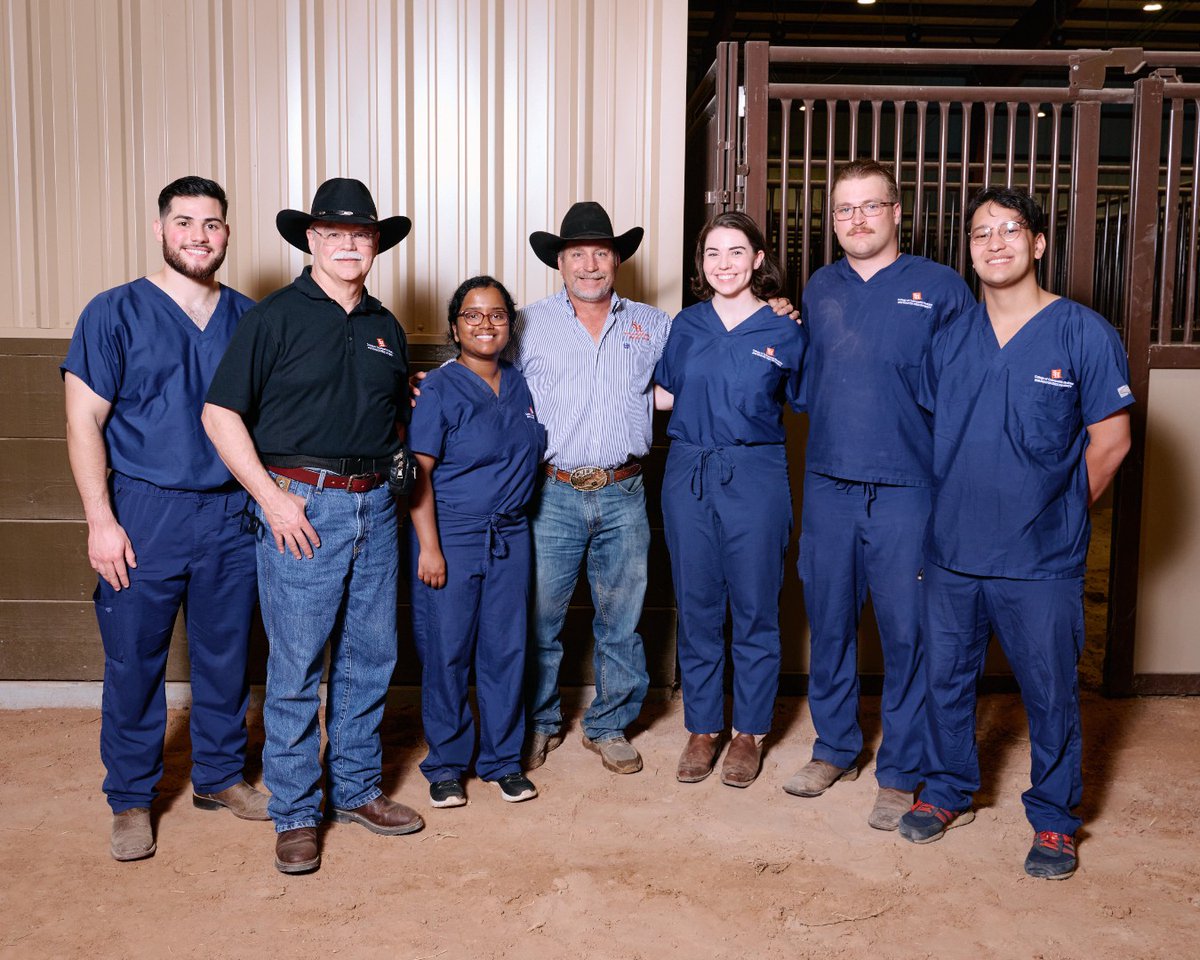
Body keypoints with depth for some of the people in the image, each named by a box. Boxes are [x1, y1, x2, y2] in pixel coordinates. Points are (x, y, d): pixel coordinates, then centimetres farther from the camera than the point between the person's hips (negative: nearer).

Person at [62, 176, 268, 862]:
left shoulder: (249, 319, 7)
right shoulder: (115, 313, -2)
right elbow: (84, 424, -5)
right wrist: (101, 520, -12)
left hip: (232, 516, 3)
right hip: (144, 517, -3)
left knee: (227, 656, 12)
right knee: (134, 662, 4)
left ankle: (221, 777, 30)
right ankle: (132, 799, 21)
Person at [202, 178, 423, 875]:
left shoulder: (387, 328, 15)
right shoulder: (277, 316, -3)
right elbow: (221, 413, -7)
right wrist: (272, 496, -12)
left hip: (375, 506, 6)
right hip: (303, 506, -5)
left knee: (371, 659, 12)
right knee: (296, 669, 0)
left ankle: (358, 790, 27)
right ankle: (296, 815, 13)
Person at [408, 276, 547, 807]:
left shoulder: (522, 386, 9)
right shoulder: (439, 389, -6)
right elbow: (419, 473, -10)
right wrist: (429, 547, -15)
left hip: (510, 538, 4)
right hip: (451, 537, -4)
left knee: (506, 649, 8)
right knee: (446, 653, 2)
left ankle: (503, 759, 22)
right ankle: (445, 765, 17)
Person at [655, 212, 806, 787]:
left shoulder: (785, 332, 1)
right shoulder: (686, 326, 8)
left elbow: (802, 402, 10)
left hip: (755, 475, -2)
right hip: (689, 474, 2)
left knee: (754, 608, 4)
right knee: (696, 607, 8)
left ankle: (750, 732, 19)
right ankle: (702, 729, 21)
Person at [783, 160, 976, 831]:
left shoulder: (942, 288, -2)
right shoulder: (820, 290, 11)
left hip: (907, 490, -4)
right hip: (829, 485, 4)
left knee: (906, 631, 2)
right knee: (830, 623, 13)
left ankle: (901, 773, 17)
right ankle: (835, 749, 31)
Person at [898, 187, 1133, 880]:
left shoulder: (1084, 334, -5)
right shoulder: (951, 340, 7)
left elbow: (1110, 442, -3)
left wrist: (1055, 514, 1)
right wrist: (960, 509, 9)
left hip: (1040, 561, -4)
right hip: (951, 551, 4)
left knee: (1050, 691, 6)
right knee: (947, 678, 14)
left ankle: (1054, 821, 23)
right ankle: (949, 792, 33)